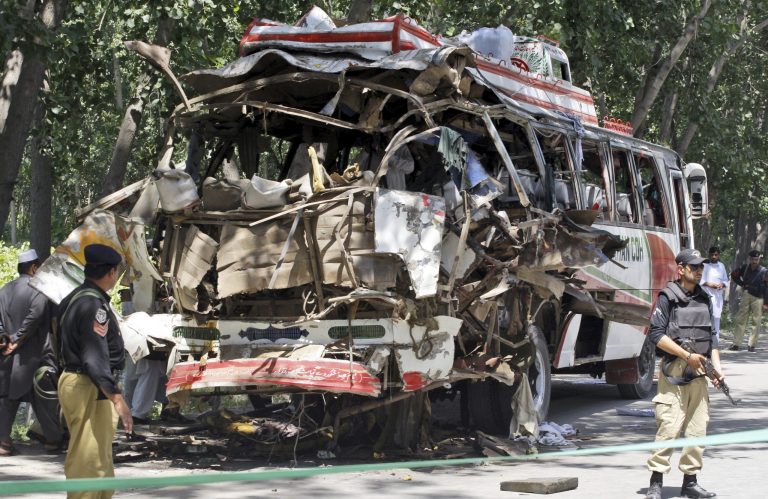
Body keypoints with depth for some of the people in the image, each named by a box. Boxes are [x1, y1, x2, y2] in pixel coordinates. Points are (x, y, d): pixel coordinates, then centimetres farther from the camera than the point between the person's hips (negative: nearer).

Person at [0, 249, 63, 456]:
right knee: (45, 399, 6)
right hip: (35, 354, -5)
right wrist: (18, 339, -13)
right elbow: (34, 317, -19)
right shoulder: (38, 289, -9)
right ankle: (53, 440, 11)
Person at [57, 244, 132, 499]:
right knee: (90, 460, -8)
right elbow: (96, 357, -24)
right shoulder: (94, 305, -18)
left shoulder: (74, 299, 13)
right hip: (89, 390, -11)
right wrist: (117, 398, -25)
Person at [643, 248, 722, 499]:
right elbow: (656, 334, -11)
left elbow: (711, 336, 18)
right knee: (669, 427, -11)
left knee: (697, 429, 6)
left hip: (698, 374, 6)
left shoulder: (704, 299, 14)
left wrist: (717, 367, 6)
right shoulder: (668, 297, -5)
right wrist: (687, 355, -14)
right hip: (674, 374, -6)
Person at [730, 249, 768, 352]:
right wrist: (742, 284, 8)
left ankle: (752, 344, 5)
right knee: (741, 320, 4)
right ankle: (736, 344, 8)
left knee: (756, 322, -1)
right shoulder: (745, 268, 4)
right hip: (746, 296, 3)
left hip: (758, 298, -3)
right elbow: (734, 274, 21)